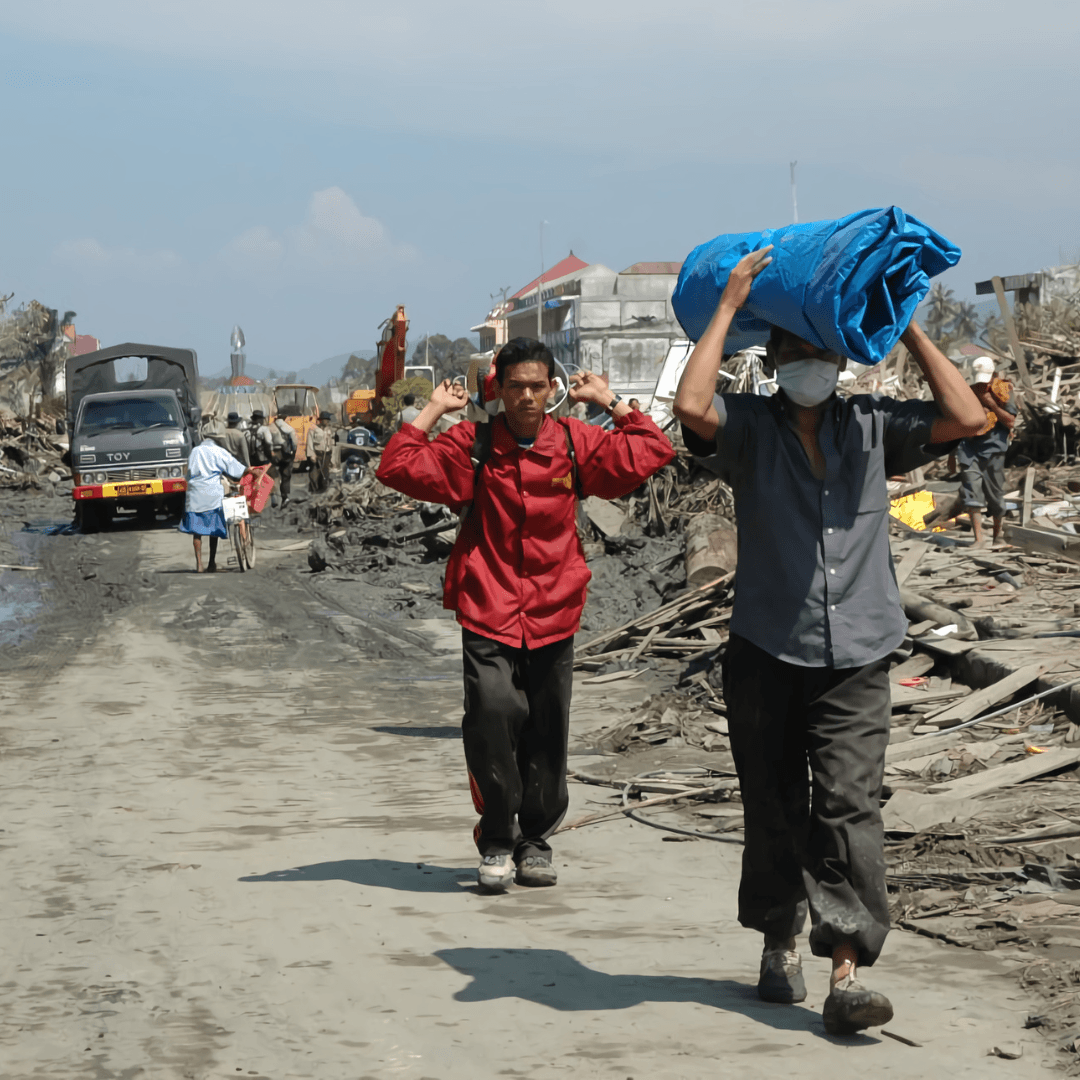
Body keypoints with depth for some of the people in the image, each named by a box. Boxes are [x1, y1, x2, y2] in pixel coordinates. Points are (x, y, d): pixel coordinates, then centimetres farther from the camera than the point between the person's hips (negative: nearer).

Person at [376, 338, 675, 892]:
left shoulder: (575, 442, 5)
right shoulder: (472, 445, 0)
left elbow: (651, 452, 5)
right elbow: (398, 468, -6)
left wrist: (611, 401, 7)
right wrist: (433, 409, -1)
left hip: (553, 616, 2)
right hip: (488, 615, -2)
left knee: (546, 734, 7)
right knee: (491, 711, -20)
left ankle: (535, 840, 27)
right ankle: (497, 841, -3)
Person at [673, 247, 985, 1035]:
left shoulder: (874, 427, 7)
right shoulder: (749, 428, 1)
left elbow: (965, 417, -4)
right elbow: (693, 406, -19)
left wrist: (907, 326, 0)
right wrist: (729, 306, -10)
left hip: (856, 656, 0)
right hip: (767, 653, 0)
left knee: (849, 807, -9)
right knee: (775, 809, 9)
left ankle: (847, 972, -12)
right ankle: (779, 944, 28)